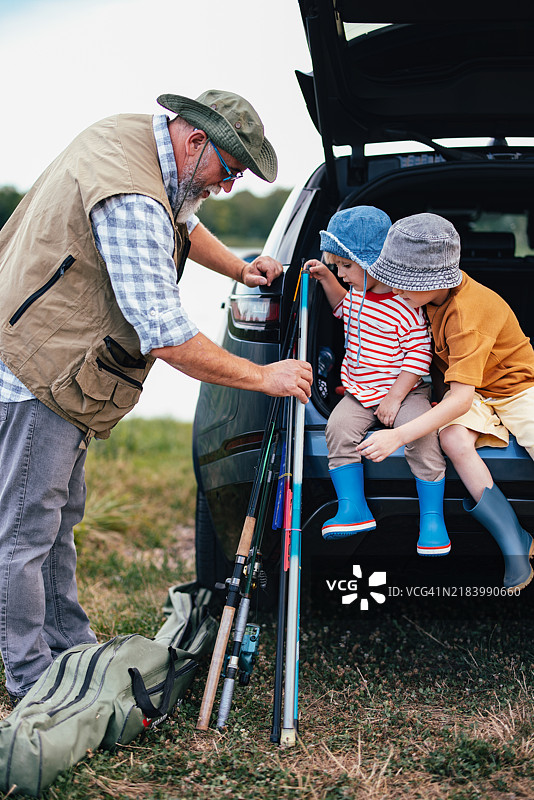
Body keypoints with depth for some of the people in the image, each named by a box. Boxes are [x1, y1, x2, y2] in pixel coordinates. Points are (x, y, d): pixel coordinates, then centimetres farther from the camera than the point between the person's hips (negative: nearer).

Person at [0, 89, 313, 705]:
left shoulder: (134, 135, 5)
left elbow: (179, 220, 28)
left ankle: (70, 648, 28)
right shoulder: (131, 202, -27)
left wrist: (239, 269, 15)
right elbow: (166, 338, -29)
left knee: (61, 516, 17)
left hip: (59, 367, 11)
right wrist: (263, 377, -20)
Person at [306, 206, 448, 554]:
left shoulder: (407, 303, -16)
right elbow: (344, 306, 34)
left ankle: (432, 516, -15)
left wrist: (396, 396, -20)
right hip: (360, 392, 6)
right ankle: (353, 509, -13)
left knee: (421, 435, -29)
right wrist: (326, 278, 20)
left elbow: (419, 355, -16)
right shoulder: (360, 291, 8)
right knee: (339, 427, -21)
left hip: (405, 391, -6)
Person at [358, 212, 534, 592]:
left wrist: (399, 435, -45)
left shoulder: (468, 311, -33)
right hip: (471, 391, 6)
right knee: (454, 439, -30)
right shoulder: (430, 293, -8)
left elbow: (461, 397, -40)